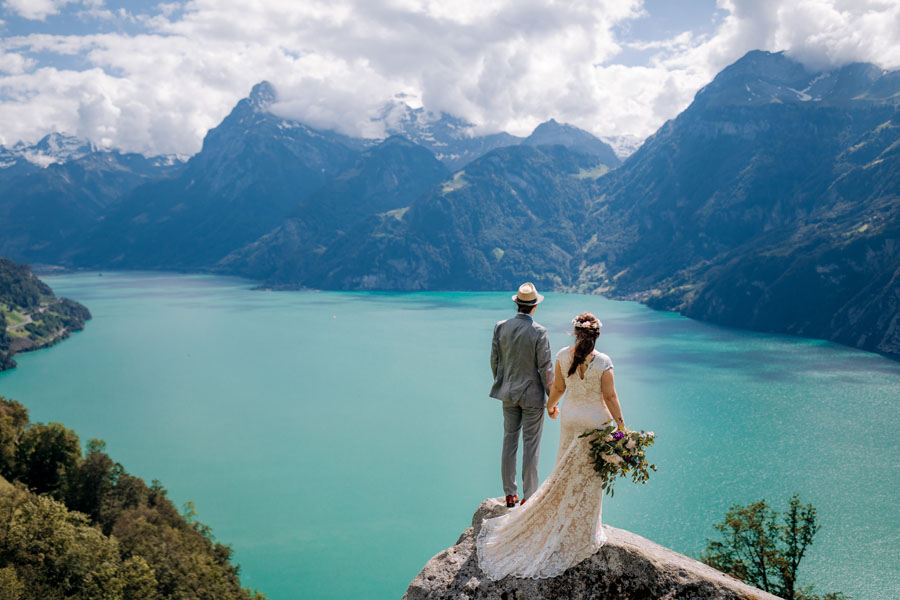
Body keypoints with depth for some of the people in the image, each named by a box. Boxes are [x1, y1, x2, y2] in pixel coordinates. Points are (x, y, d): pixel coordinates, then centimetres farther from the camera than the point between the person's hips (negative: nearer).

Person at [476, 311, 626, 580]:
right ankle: (581, 534, 20)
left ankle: (561, 525, 25)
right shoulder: (603, 362, -18)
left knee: (566, 471, 17)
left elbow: (558, 388, 2)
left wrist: (551, 405, 22)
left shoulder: (563, 355, -8)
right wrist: (621, 426, -4)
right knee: (590, 475, 9)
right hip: (596, 421, -3)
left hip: (570, 418, 3)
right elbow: (610, 397, -14)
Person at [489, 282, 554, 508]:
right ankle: (528, 496, 13)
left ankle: (510, 494, 21)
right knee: (531, 445, 5)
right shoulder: (539, 332, -17)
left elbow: (494, 361, 4)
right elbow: (545, 368, -14)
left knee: (509, 441, 13)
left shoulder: (500, 328, -4)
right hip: (532, 396, -4)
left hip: (508, 394, 4)